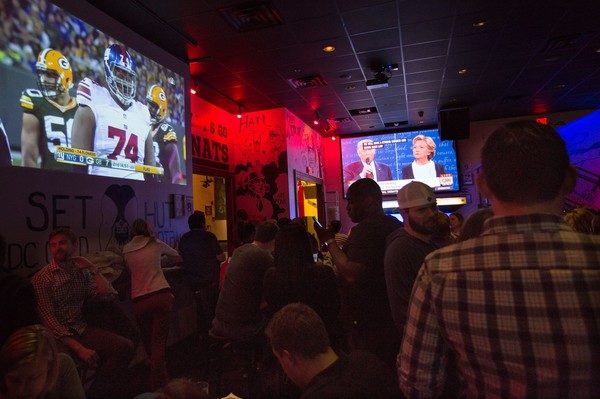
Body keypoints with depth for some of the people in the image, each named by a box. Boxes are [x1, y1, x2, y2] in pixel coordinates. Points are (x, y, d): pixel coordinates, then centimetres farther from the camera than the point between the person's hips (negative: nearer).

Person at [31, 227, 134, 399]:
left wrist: (93, 269, -3)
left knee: (125, 346, -15)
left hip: (81, 329, 5)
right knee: (92, 358, -34)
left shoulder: (81, 271, 9)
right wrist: (79, 348, -24)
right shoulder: (42, 278, -8)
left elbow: (108, 296, 2)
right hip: (59, 335, -5)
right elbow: (47, 319, -16)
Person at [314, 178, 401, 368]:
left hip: (368, 325, -9)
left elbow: (352, 274, -27)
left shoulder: (364, 230, -19)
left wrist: (329, 241, -18)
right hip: (391, 319, 10)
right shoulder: (395, 226, 10)